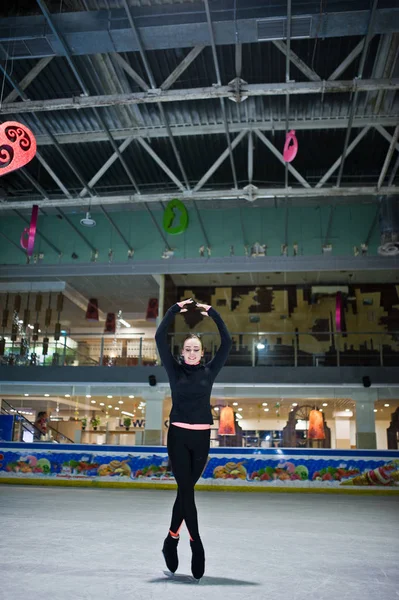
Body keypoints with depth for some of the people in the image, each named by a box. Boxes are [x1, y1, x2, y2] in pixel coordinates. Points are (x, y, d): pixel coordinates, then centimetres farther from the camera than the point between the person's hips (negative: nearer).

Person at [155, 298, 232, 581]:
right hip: (178, 436, -2)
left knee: (185, 490, 11)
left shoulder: (209, 372, 5)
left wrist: (213, 313, 0)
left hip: (201, 438, 2)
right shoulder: (175, 370, 1)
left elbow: (227, 343, 0)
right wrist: (175, 309, -6)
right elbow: (160, 338, -6)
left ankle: (171, 540, 26)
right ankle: (197, 545, 1)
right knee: (186, 491, -5)